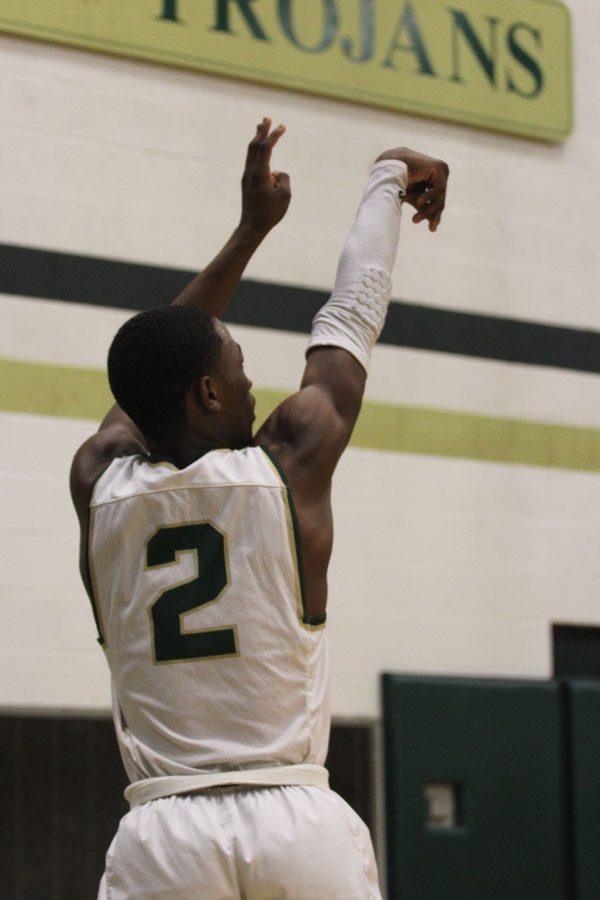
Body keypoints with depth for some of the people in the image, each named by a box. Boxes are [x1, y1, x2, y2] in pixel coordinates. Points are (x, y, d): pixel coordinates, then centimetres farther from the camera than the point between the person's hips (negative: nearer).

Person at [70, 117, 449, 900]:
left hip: (167, 832, 1)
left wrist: (251, 230, 34)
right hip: (302, 827, -1)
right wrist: (389, 176, 32)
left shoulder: (99, 484, 6)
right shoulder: (292, 461, 0)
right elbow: (352, 314, 16)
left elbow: (158, 371, 25)